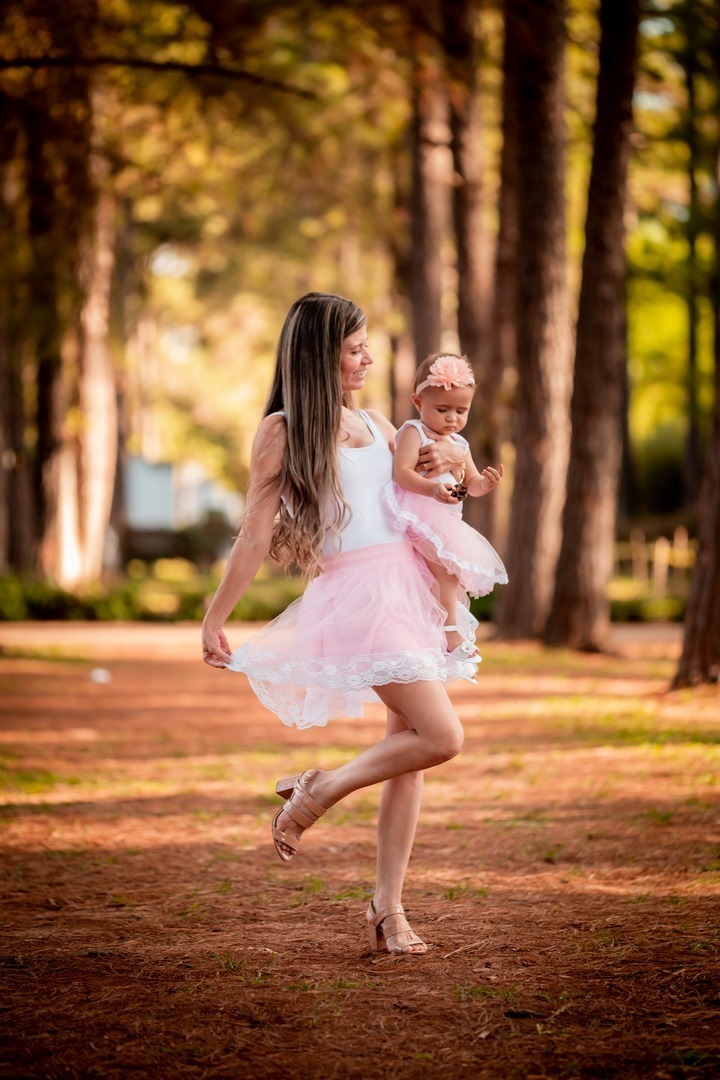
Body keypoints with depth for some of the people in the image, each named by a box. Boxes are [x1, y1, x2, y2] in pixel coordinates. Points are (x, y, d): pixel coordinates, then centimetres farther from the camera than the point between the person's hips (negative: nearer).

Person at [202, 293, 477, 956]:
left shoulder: (373, 423, 16)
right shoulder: (282, 430, -3)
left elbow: (420, 480, 32)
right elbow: (255, 535, -2)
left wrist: (447, 458, 9)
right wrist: (214, 619, -3)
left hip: (410, 583, 7)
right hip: (356, 595, -7)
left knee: (410, 749, 4)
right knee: (442, 736, -16)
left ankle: (388, 906, 9)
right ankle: (319, 792, 3)